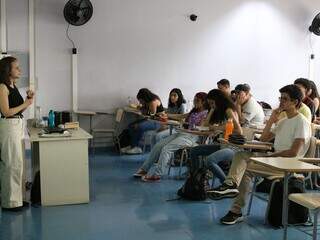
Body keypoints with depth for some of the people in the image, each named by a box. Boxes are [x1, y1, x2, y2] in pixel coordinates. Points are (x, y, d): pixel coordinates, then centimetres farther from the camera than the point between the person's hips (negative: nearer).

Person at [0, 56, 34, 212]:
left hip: (18, 126, 9)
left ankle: (15, 198, 25)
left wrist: (28, 99, 3)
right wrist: (25, 104, -12)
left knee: (17, 163, 14)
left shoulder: (13, 86, 12)